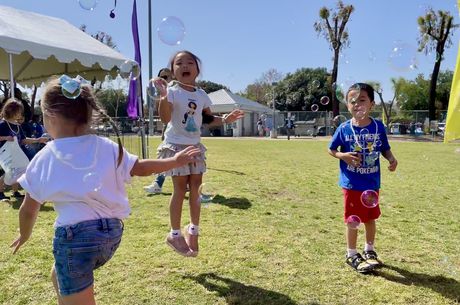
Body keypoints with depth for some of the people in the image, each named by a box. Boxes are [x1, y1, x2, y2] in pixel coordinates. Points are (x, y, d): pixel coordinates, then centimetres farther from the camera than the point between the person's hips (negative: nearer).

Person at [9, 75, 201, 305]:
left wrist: (24, 235, 28)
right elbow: (140, 168, 7)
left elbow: (29, 209, 8)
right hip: (112, 232, 5)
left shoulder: (44, 158, -1)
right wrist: (176, 160, 18)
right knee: (59, 274, 32)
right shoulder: (107, 147, 2)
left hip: (75, 236, -5)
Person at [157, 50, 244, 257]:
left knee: (196, 188, 8)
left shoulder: (201, 94, 7)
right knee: (180, 189, -2)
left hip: (195, 146, 6)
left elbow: (208, 119, 16)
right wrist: (163, 97, -37)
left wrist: (224, 119, 0)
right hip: (176, 146, -5)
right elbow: (165, 119, -23)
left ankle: (193, 230, 24)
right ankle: (175, 234, 14)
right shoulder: (172, 91, -11)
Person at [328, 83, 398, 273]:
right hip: (352, 184, -3)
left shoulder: (378, 126, -5)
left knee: (371, 218, 18)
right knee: (353, 220, 7)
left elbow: (385, 149, 5)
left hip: (372, 183, 3)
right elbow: (331, 150, -1)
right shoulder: (344, 128, -10)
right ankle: (351, 255, 24)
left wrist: (391, 159, -15)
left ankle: (369, 251, 39)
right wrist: (344, 156, -20)